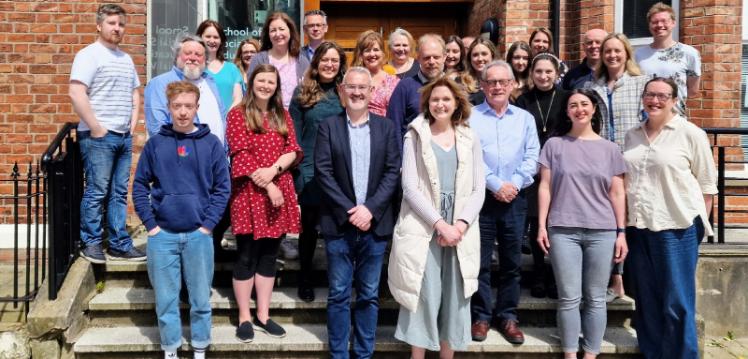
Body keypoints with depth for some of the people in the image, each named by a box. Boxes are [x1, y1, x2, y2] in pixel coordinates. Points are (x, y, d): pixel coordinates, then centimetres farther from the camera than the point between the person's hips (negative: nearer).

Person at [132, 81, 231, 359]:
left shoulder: (211, 144, 1)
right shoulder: (155, 143, 3)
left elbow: (222, 187, 0)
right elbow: (140, 185, 5)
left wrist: (208, 224, -7)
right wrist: (150, 224, -3)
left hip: (199, 235, 0)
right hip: (162, 235, 1)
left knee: (201, 299, 8)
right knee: (166, 300, 8)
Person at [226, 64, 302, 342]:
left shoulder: (282, 115, 13)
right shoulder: (238, 114, -2)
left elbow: (293, 150, 4)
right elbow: (241, 154, -10)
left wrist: (273, 170, -15)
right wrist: (267, 187, -16)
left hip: (280, 190, 5)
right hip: (249, 192, -5)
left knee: (269, 255, 9)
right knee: (246, 255, 1)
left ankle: (263, 315, 18)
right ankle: (244, 318, 11)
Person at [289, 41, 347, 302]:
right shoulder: (303, 93, 3)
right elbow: (294, 133, 1)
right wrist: (297, 167, -6)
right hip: (310, 172, -1)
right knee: (309, 225, 7)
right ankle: (305, 278, 23)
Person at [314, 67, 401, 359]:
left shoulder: (386, 127, 7)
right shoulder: (329, 127, 3)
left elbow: (393, 171, 0)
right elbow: (323, 172, -5)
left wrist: (370, 209, -12)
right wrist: (348, 211, -13)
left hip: (375, 223, 1)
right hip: (339, 223, -1)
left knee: (369, 295, 8)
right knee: (339, 294, 4)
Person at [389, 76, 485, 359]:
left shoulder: (470, 139, 10)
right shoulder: (415, 136, 2)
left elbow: (478, 189, 6)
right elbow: (410, 187, -6)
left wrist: (461, 224, -10)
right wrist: (440, 224, -15)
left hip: (459, 232, 3)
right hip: (423, 229, -3)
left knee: (455, 300, 6)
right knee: (423, 299, -2)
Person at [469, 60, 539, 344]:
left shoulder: (525, 118, 11)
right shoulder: (470, 117, 0)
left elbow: (532, 157, 4)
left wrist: (514, 184, -11)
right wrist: (495, 184, -13)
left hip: (515, 200, 3)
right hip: (480, 197, -2)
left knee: (511, 261, 8)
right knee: (480, 260, 2)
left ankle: (507, 316, 18)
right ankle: (481, 315, 13)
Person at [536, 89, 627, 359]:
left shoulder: (609, 148, 9)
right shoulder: (554, 145, 6)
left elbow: (617, 193, 8)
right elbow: (545, 187, 5)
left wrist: (621, 232, 3)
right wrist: (542, 225, -2)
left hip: (602, 232, 1)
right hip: (563, 230, -1)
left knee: (595, 299, 5)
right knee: (569, 298, 0)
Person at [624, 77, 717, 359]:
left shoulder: (691, 134, -4)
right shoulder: (633, 135, 10)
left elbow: (707, 184, -1)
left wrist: (700, 223, -2)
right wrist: (623, 221, 12)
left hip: (677, 227, -5)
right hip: (638, 227, 5)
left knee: (676, 302, 0)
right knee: (646, 300, 13)